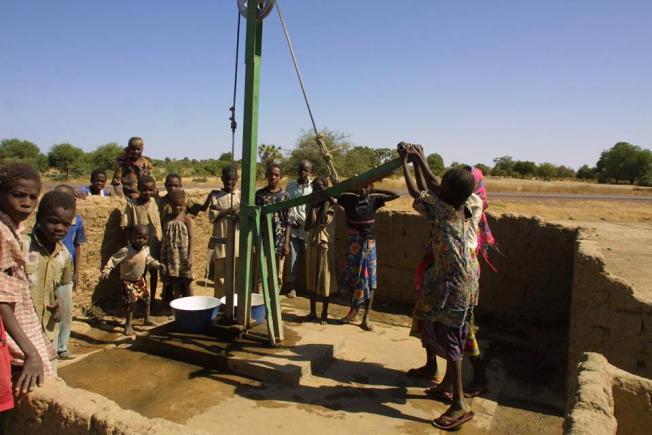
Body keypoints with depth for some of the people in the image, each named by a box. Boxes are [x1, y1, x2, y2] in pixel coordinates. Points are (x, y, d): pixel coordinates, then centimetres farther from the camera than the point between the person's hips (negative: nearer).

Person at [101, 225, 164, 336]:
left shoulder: (146, 249, -6)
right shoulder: (126, 251, -26)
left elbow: (149, 260, 11)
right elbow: (113, 260, -24)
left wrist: (158, 265, 1)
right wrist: (106, 270, -33)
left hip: (140, 280, 7)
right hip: (128, 281, -6)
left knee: (146, 299, 15)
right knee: (131, 302, -13)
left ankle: (146, 320, 36)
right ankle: (128, 325, 3)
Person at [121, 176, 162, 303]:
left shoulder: (156, 202, -5)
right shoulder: (131, 204, -9)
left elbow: (161, 222, 0)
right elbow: (128, 227, -5)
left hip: (155, 243, 1)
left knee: (154, 271, 13)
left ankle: (152, 298, 28)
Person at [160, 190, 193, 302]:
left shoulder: (186, 219, -6)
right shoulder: (167, 219, 4)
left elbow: (190, 238, -7)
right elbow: (164, 239, 9)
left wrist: (190, 257, -13)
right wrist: (163, 257, 8)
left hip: (183, 256, -3)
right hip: (171, 256, 3)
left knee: (186, 281, 5)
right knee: (171, 281, 11)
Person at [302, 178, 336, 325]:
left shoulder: (331, 205, -6)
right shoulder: (311, 205, 7)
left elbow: (324, 220, -23)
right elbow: (308, 226, -5)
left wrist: (326, 202, -14)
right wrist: (313, 206, -7)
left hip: (325, 246, -5)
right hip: (312, 246, 5)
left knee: (324, 280, 2)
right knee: (311, 280, 10)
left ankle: (324, 314, 14)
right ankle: (312, 312, 22)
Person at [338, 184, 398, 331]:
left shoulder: (373, 200, -1)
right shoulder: (350, 199, -4)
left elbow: (396, 194, 0)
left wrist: (375, 191, -2)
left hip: (369, 244, 0)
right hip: (354, 244, 0)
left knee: (370, 281, -2)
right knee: (353, 278, 11)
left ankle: (366, 317, 6)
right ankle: (353, 310, 30)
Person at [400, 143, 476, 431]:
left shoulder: (442, 210, -19)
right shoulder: (460, 207, 2)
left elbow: (414, 191, -6)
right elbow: (432, 185, 16)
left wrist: (405, 162, 6)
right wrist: (418, 157, 21)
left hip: (451, 285, -9)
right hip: (461, 280, 9)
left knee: (447, 339, -4)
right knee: (452, 337, 18)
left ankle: (460, 404, 0)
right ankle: (448, 385, 33)